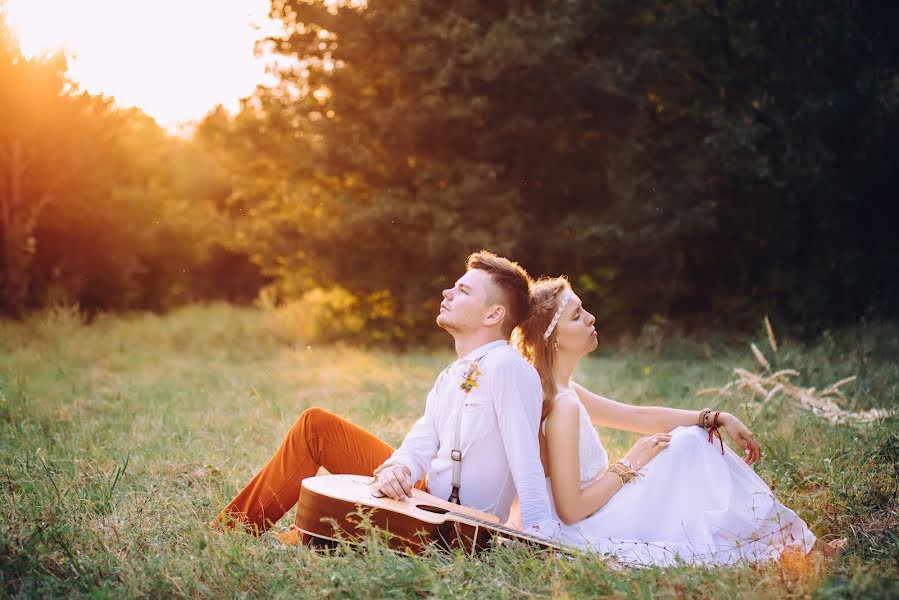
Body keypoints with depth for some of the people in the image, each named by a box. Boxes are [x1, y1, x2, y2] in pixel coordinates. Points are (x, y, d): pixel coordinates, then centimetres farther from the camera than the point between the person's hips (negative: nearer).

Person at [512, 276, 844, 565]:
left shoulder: (563, 391, 4)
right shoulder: (563, 406, -26)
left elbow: (639, 415, 11)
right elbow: (571, 510, -26)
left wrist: (717, 418, 7)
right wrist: (630, 464, -15)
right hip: (587, 531, -9)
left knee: (694, 437, 6)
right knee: (687, 444, -7)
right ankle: (793, 545, 8)